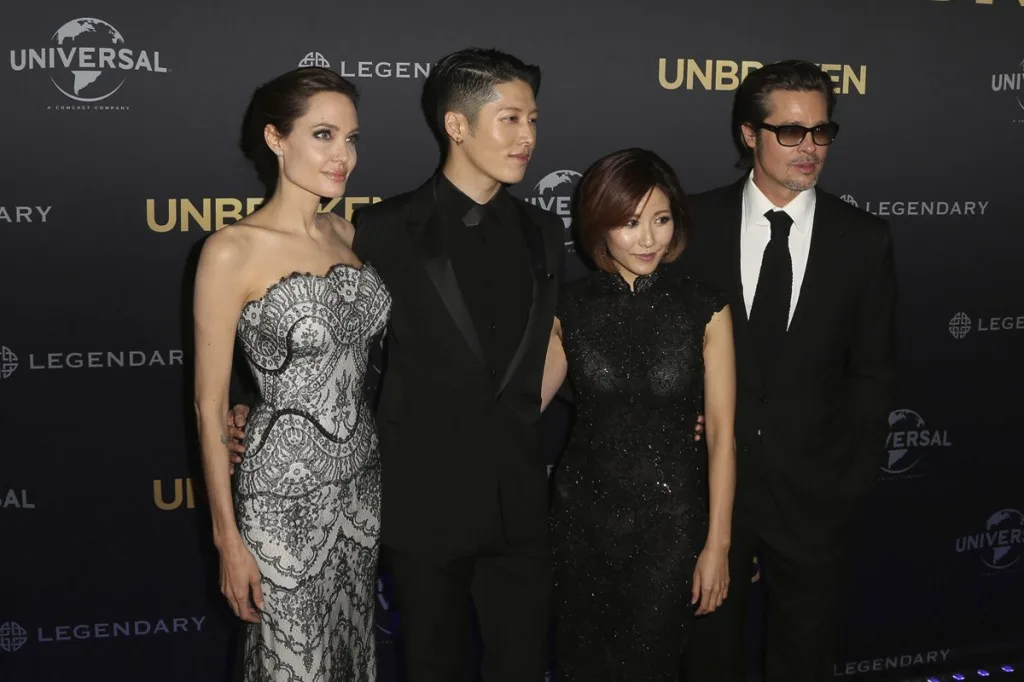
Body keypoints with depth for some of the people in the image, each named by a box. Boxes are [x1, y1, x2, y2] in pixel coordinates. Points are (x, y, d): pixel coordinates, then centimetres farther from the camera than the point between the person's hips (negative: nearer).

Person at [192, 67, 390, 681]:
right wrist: (228, 537, -10)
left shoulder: (347, 234, 4)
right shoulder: (233, 251, -14)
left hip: (362, 479, 6)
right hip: (285, 495, -6)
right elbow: (210, 404, -11)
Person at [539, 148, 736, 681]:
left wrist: (717, 542, -6)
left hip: (671, 519, -2)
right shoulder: (570, 308, -1)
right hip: (581, 515, 2)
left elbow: (720, 432, -5)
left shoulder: (704, 309, -6)